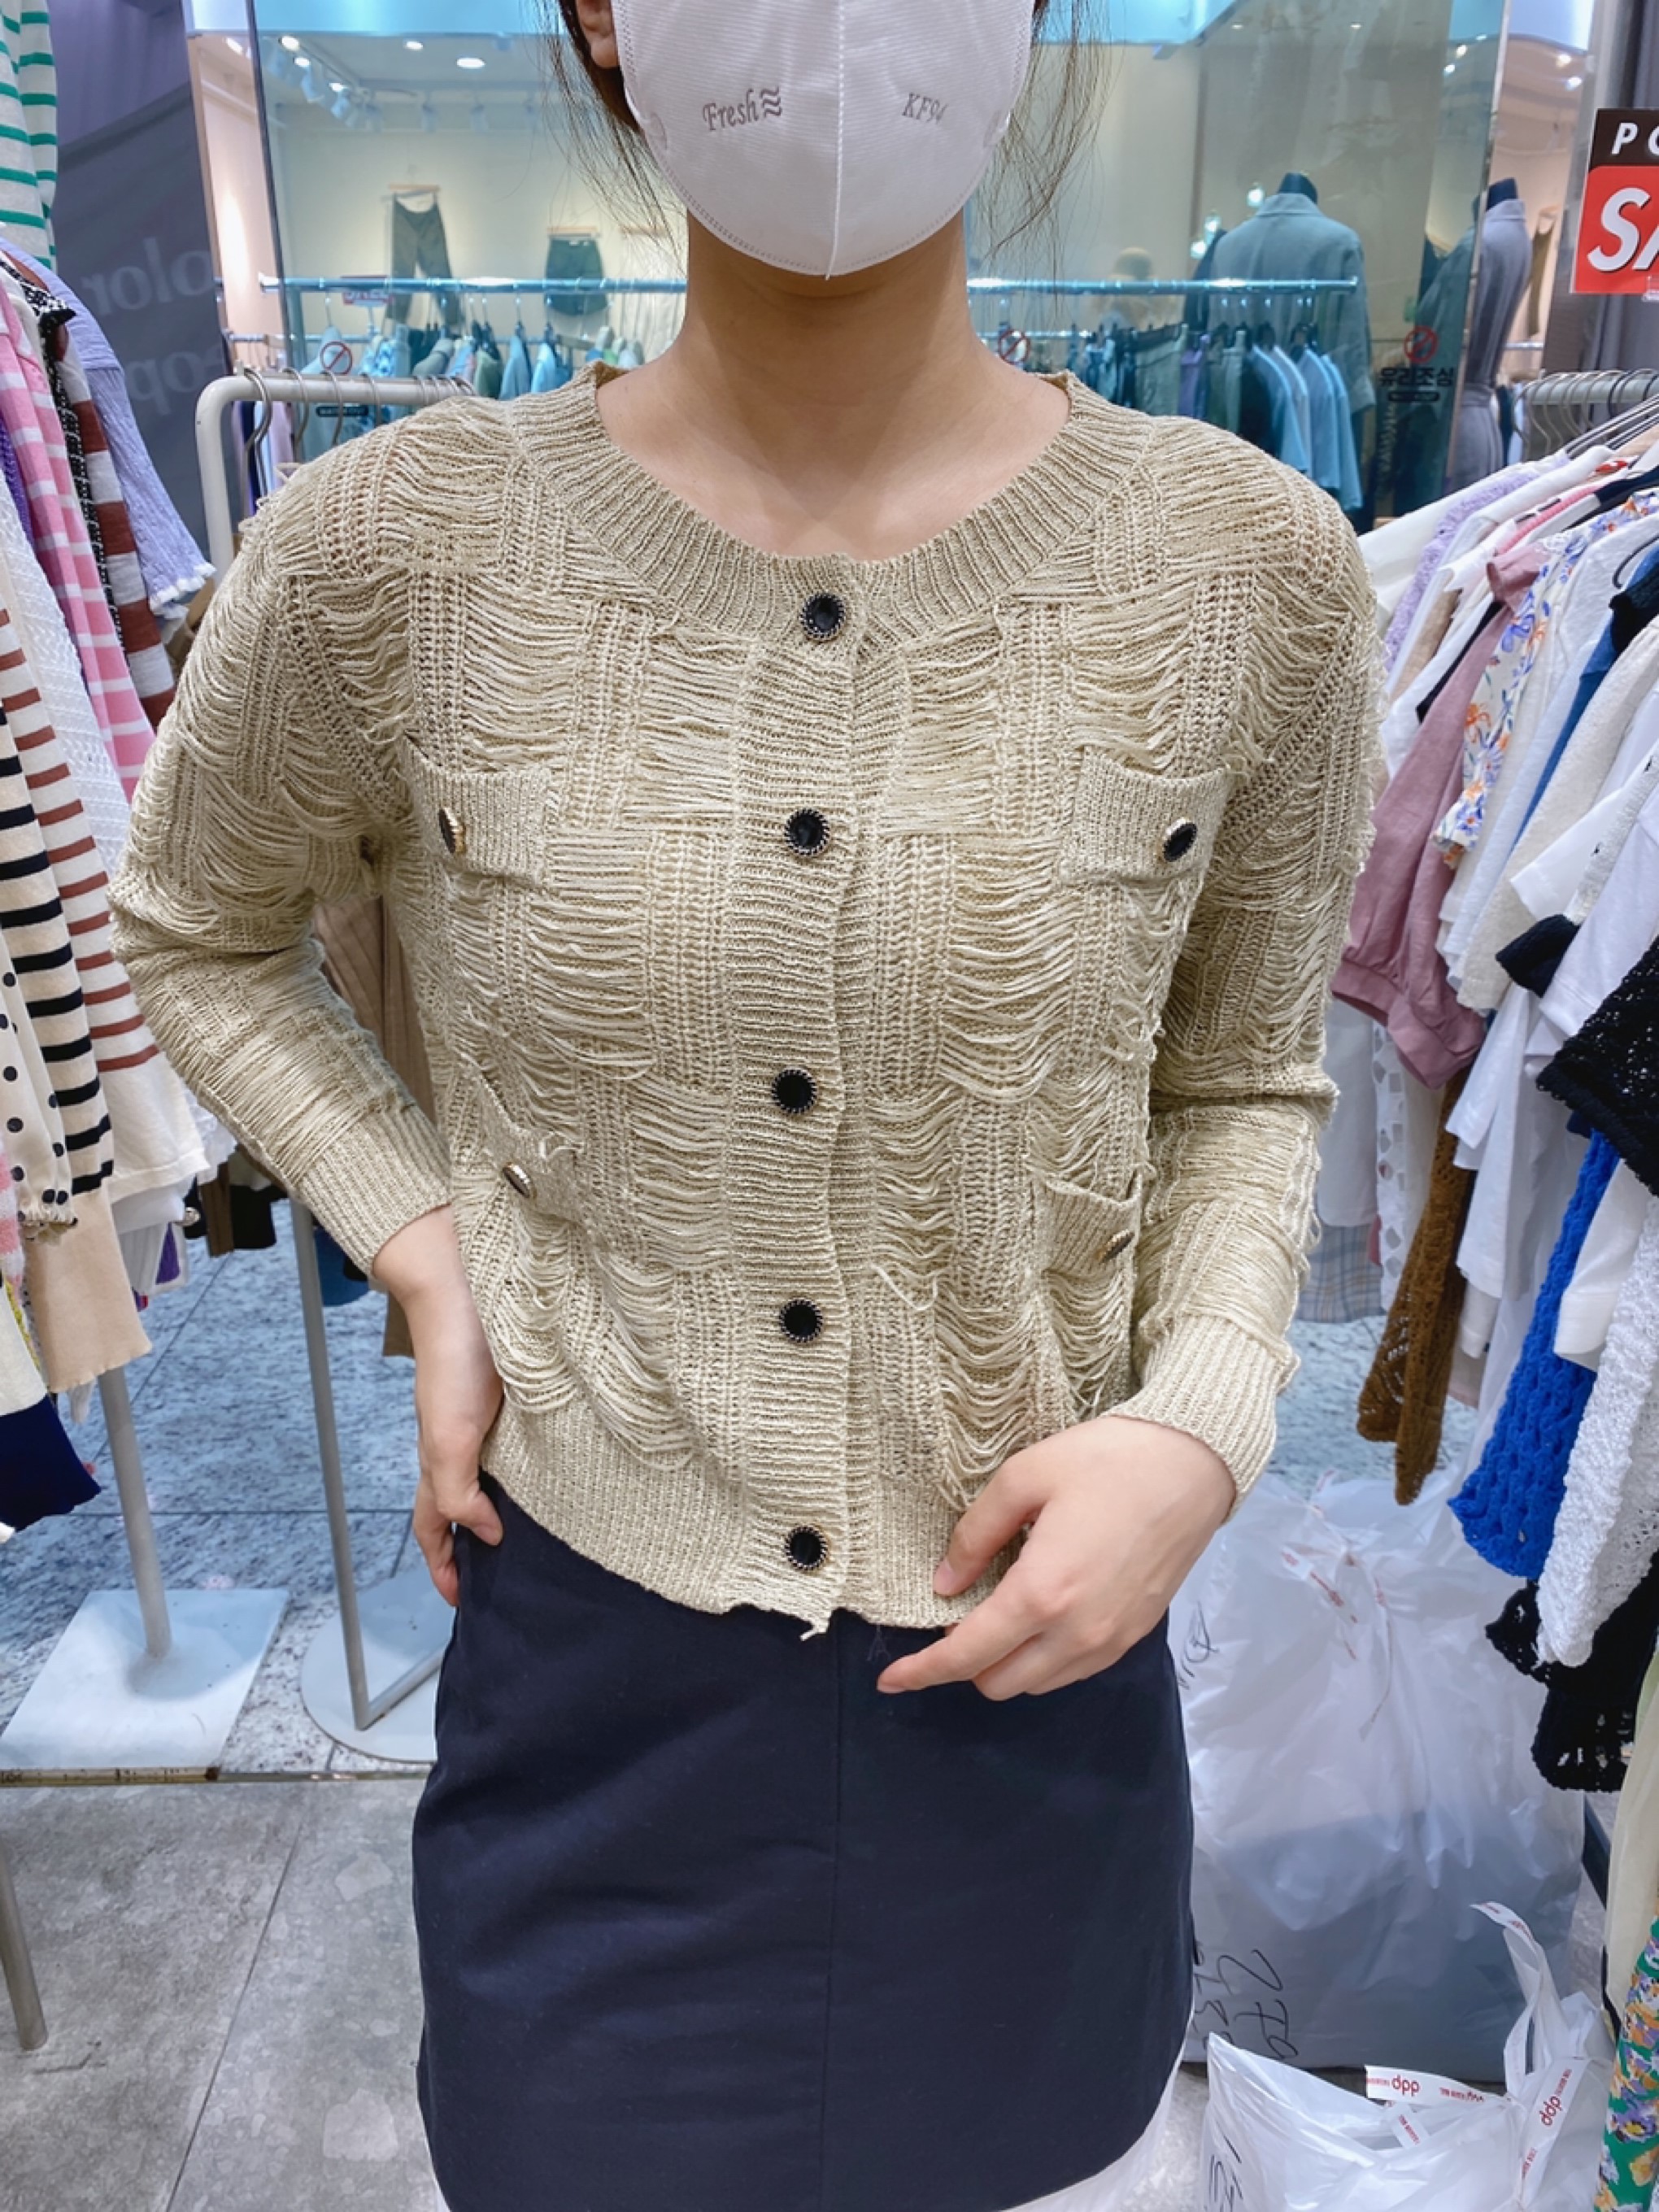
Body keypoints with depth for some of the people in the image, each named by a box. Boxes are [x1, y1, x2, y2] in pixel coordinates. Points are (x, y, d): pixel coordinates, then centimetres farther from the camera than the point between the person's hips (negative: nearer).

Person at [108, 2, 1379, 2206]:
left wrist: (1201, 1422, -13)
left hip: (1028, 1659, 1)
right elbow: (196, 934, 7)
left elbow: (1244, 1088, 3)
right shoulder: (392, 552, -12)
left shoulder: (1251, 572, -10)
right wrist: (421, 1238, -8)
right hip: (588, 1670, 0)